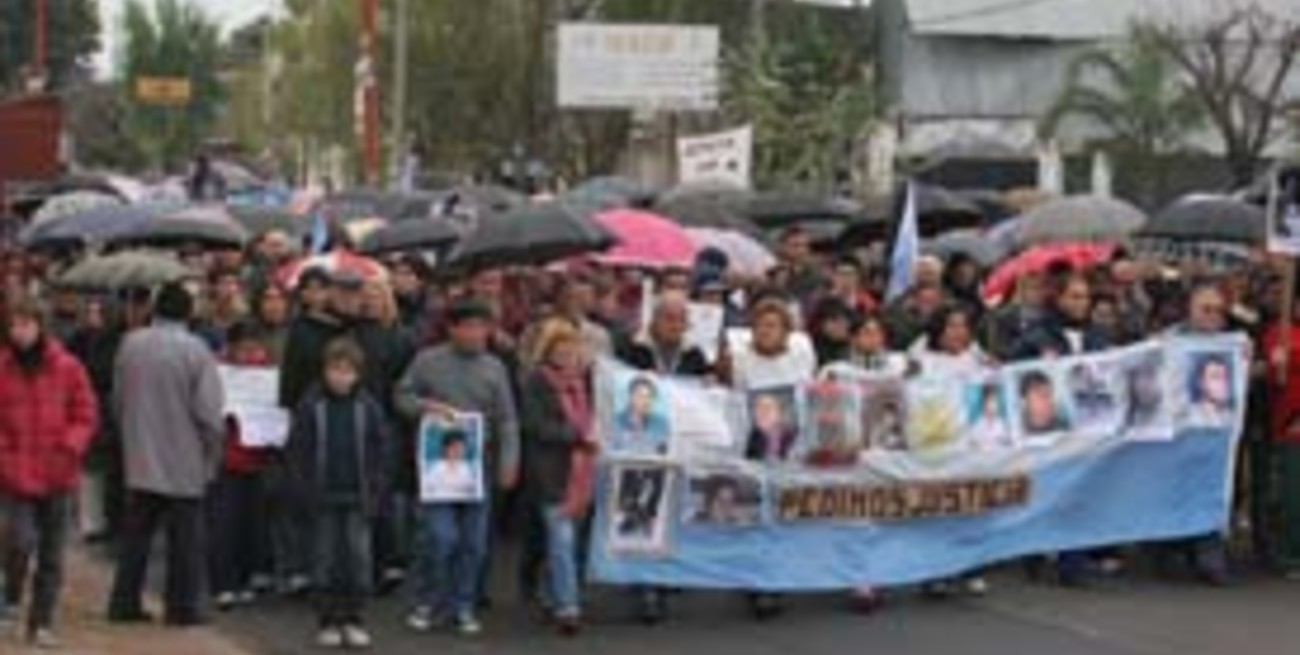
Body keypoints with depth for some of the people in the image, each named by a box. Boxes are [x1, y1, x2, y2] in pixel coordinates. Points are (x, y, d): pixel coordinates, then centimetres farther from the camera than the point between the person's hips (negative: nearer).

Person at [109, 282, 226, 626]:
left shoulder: (131, 344, -2)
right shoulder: (195, 350, -15)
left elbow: (118, 399, 8)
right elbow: (209, 411, -14)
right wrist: (212, 451, 1)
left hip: (140, 459, 4)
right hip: (184, 461, -4)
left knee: (137, 532, 14)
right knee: (185, 536, 6)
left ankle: (124, 602, 17)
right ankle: (182, 606, 9)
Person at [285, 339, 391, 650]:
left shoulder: (368, 406, -1)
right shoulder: (310, 406, -4)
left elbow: (382, 449, 4)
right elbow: (296, 452, -1)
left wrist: (375, 492, -2)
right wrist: (305, 491, -7)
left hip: (358, 498, 1)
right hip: (323, 498, -1)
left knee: (358, 558, 1)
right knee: (325, 560, 4)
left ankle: (354, 621, 11)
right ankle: (328, 621, 12)